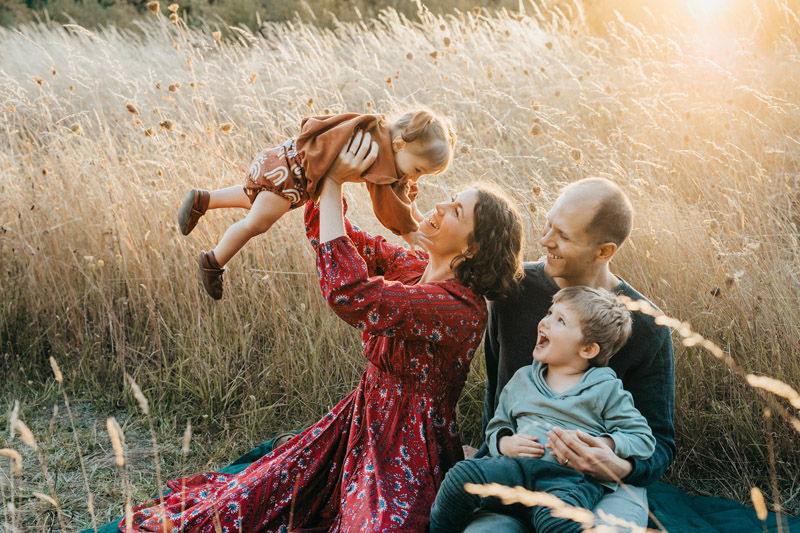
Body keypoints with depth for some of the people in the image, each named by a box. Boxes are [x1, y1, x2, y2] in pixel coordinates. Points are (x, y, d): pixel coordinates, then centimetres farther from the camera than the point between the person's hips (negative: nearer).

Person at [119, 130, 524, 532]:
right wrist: (325, 174, -5)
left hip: (408, 454, -7)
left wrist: (333, 184, -31)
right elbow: (332, 239, 13)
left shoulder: (460, 310, -26)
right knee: (254, 499, 8)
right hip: (362, 425, 7)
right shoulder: (412, 267, 1)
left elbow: (349, 293, -37)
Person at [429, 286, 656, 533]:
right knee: (460, 476, -24)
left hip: (573, 477, -4)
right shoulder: (522, 379, 22)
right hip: (518, 466, 4)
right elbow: (496, 428, 27)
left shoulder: (606, 389, 9)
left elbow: (643, 438, 7)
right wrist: (506, 443, 3)